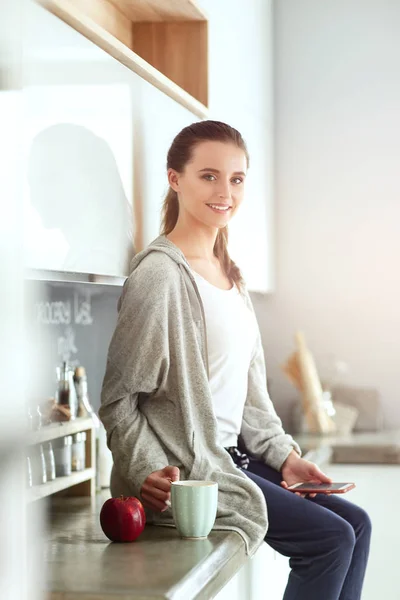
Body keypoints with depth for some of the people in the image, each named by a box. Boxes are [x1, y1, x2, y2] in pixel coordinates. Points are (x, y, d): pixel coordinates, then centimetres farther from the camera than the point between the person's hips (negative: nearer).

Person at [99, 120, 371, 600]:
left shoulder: (227, 273, 13)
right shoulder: (161, 273, -15)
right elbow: (118, 399, -14)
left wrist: (284, 456, 9)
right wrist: (150, 473, -25)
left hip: (232, 455, 9)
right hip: (186, 470, -9)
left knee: (356, 524, 7)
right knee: (331, 538, -11)